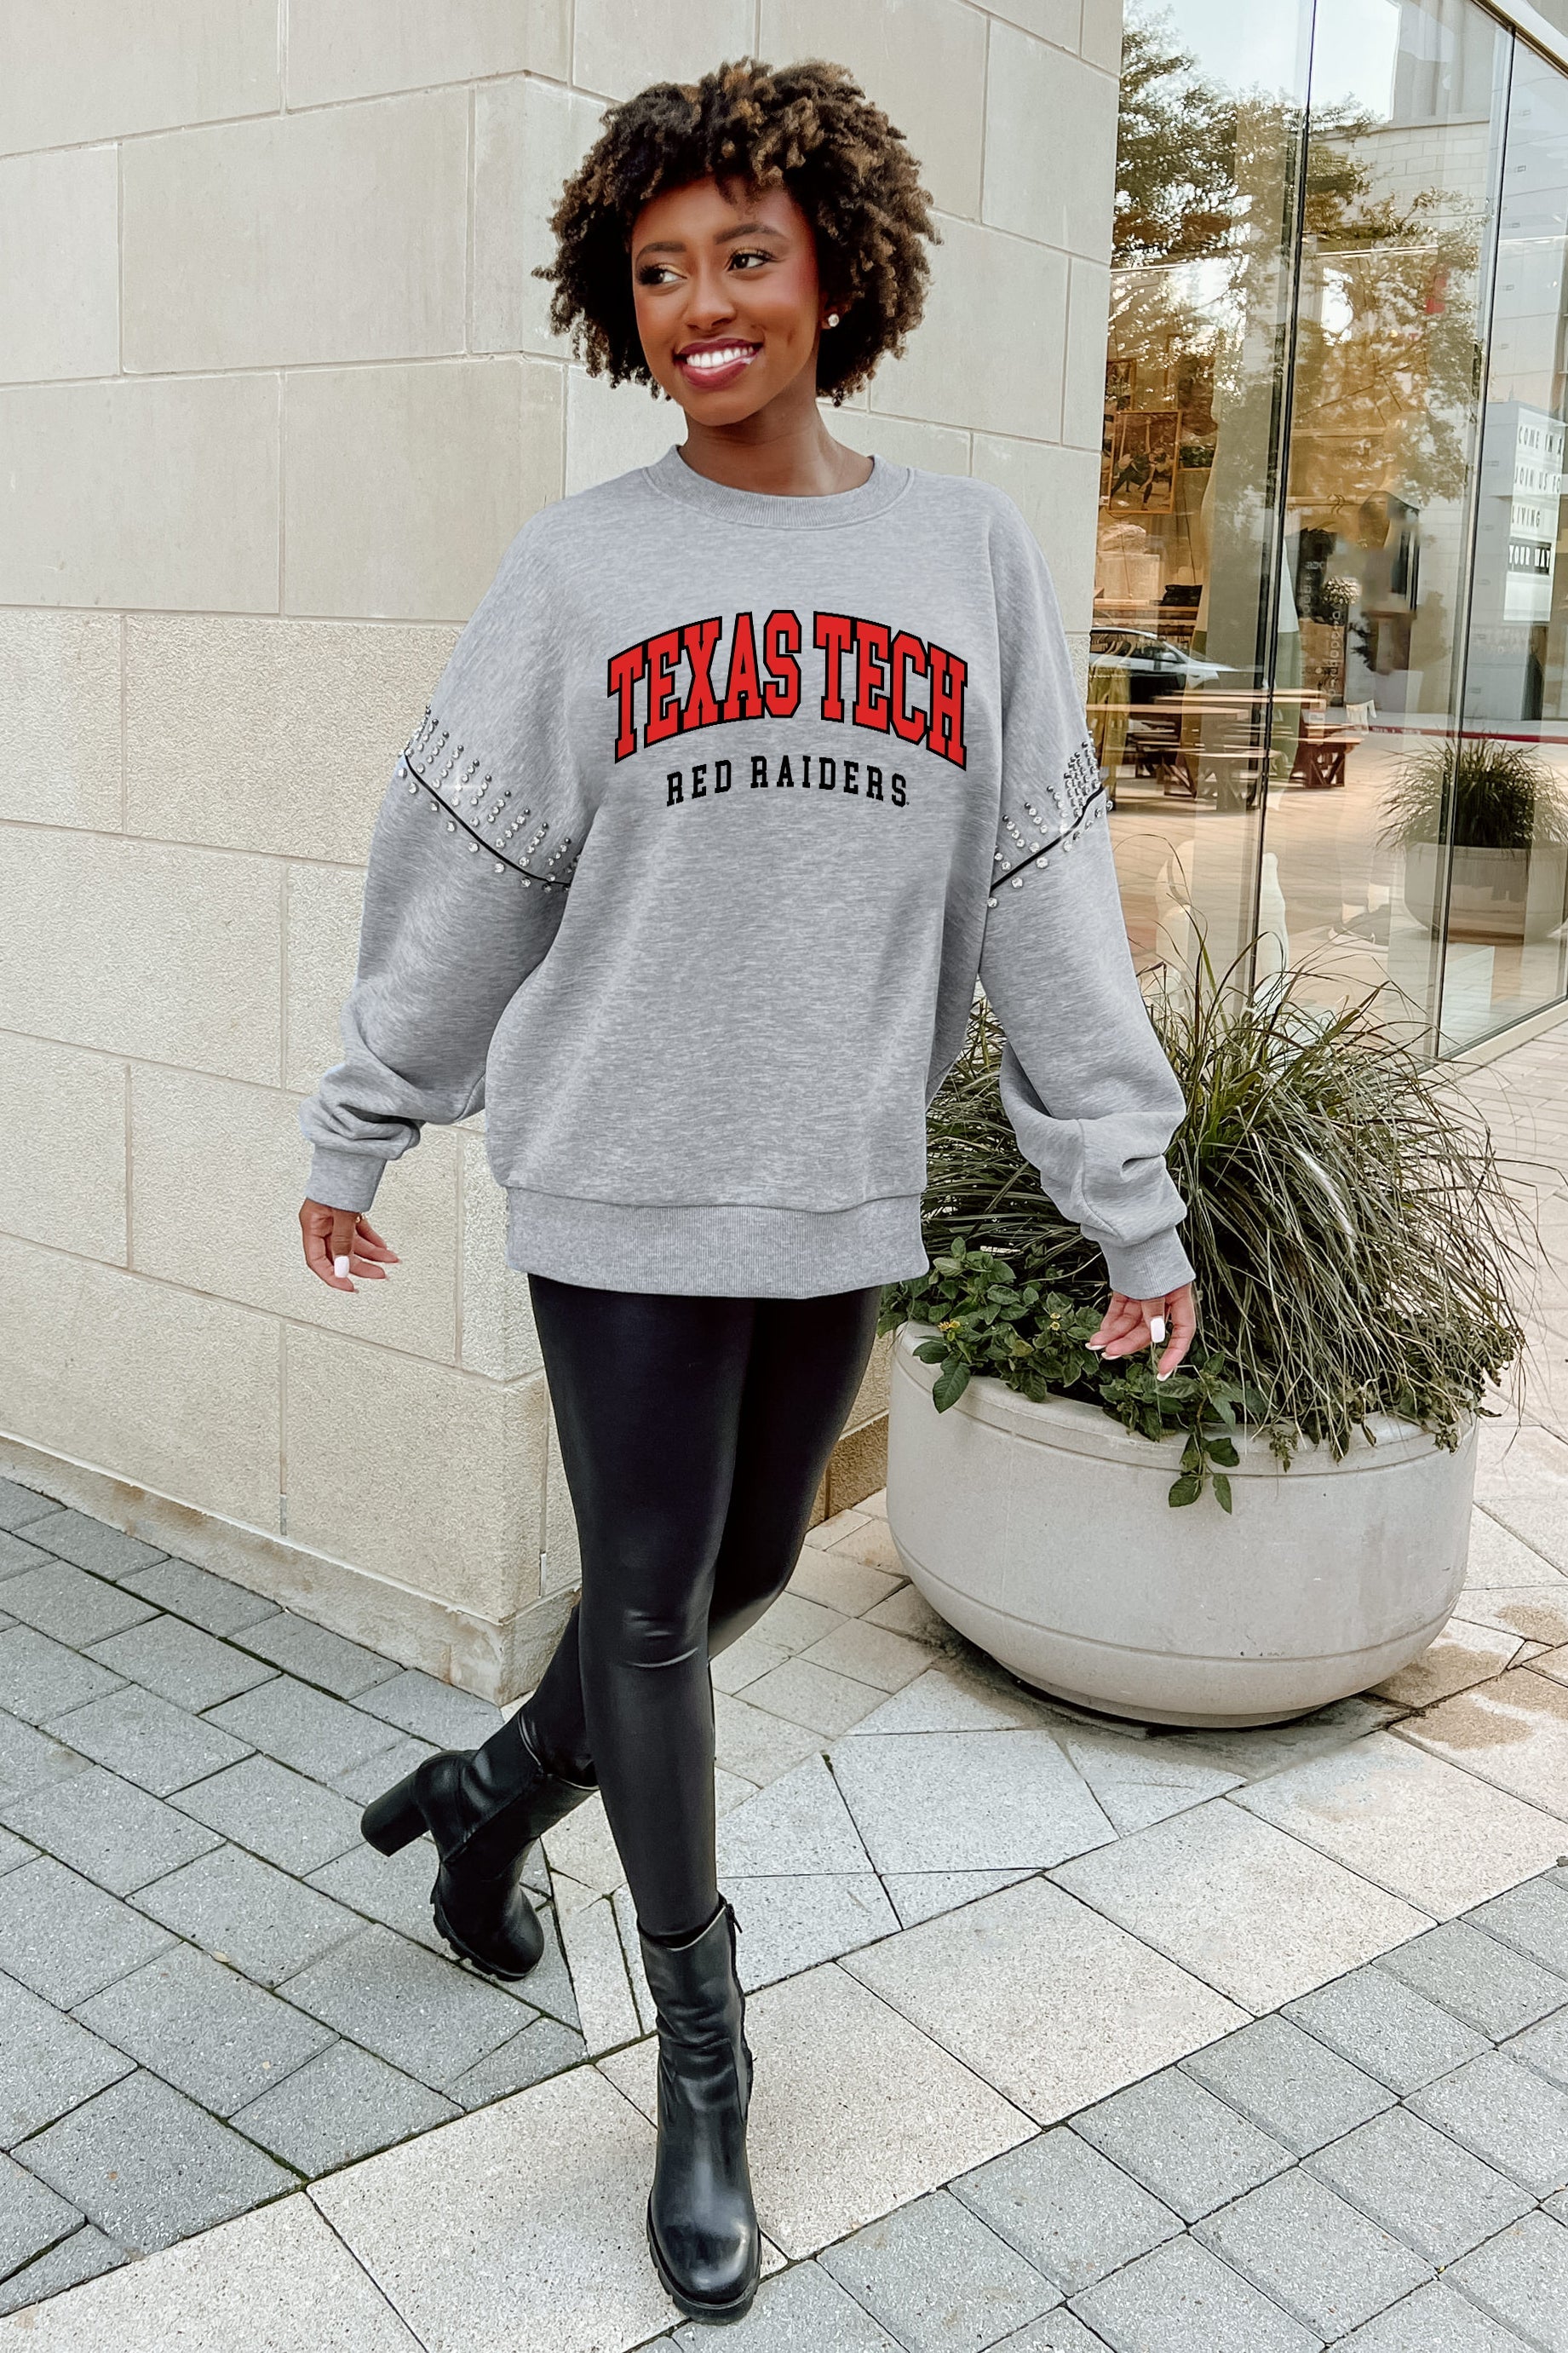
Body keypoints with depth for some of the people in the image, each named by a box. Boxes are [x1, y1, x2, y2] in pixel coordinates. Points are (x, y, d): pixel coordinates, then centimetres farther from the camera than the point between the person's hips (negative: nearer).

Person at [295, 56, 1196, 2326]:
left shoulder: (970, 549, 3)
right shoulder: (578, 563, 0)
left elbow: (1047, 888, 2)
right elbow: (457, 875, 4)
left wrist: (1133, 1195, -1)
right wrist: (357, 1135, 7)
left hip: (842, 1196, 2)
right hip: (621, 1186, -2)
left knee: (744, 1572, 15)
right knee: (651, 1601, 5)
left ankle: (496, 1789, 43)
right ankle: (705, 2059, 24)